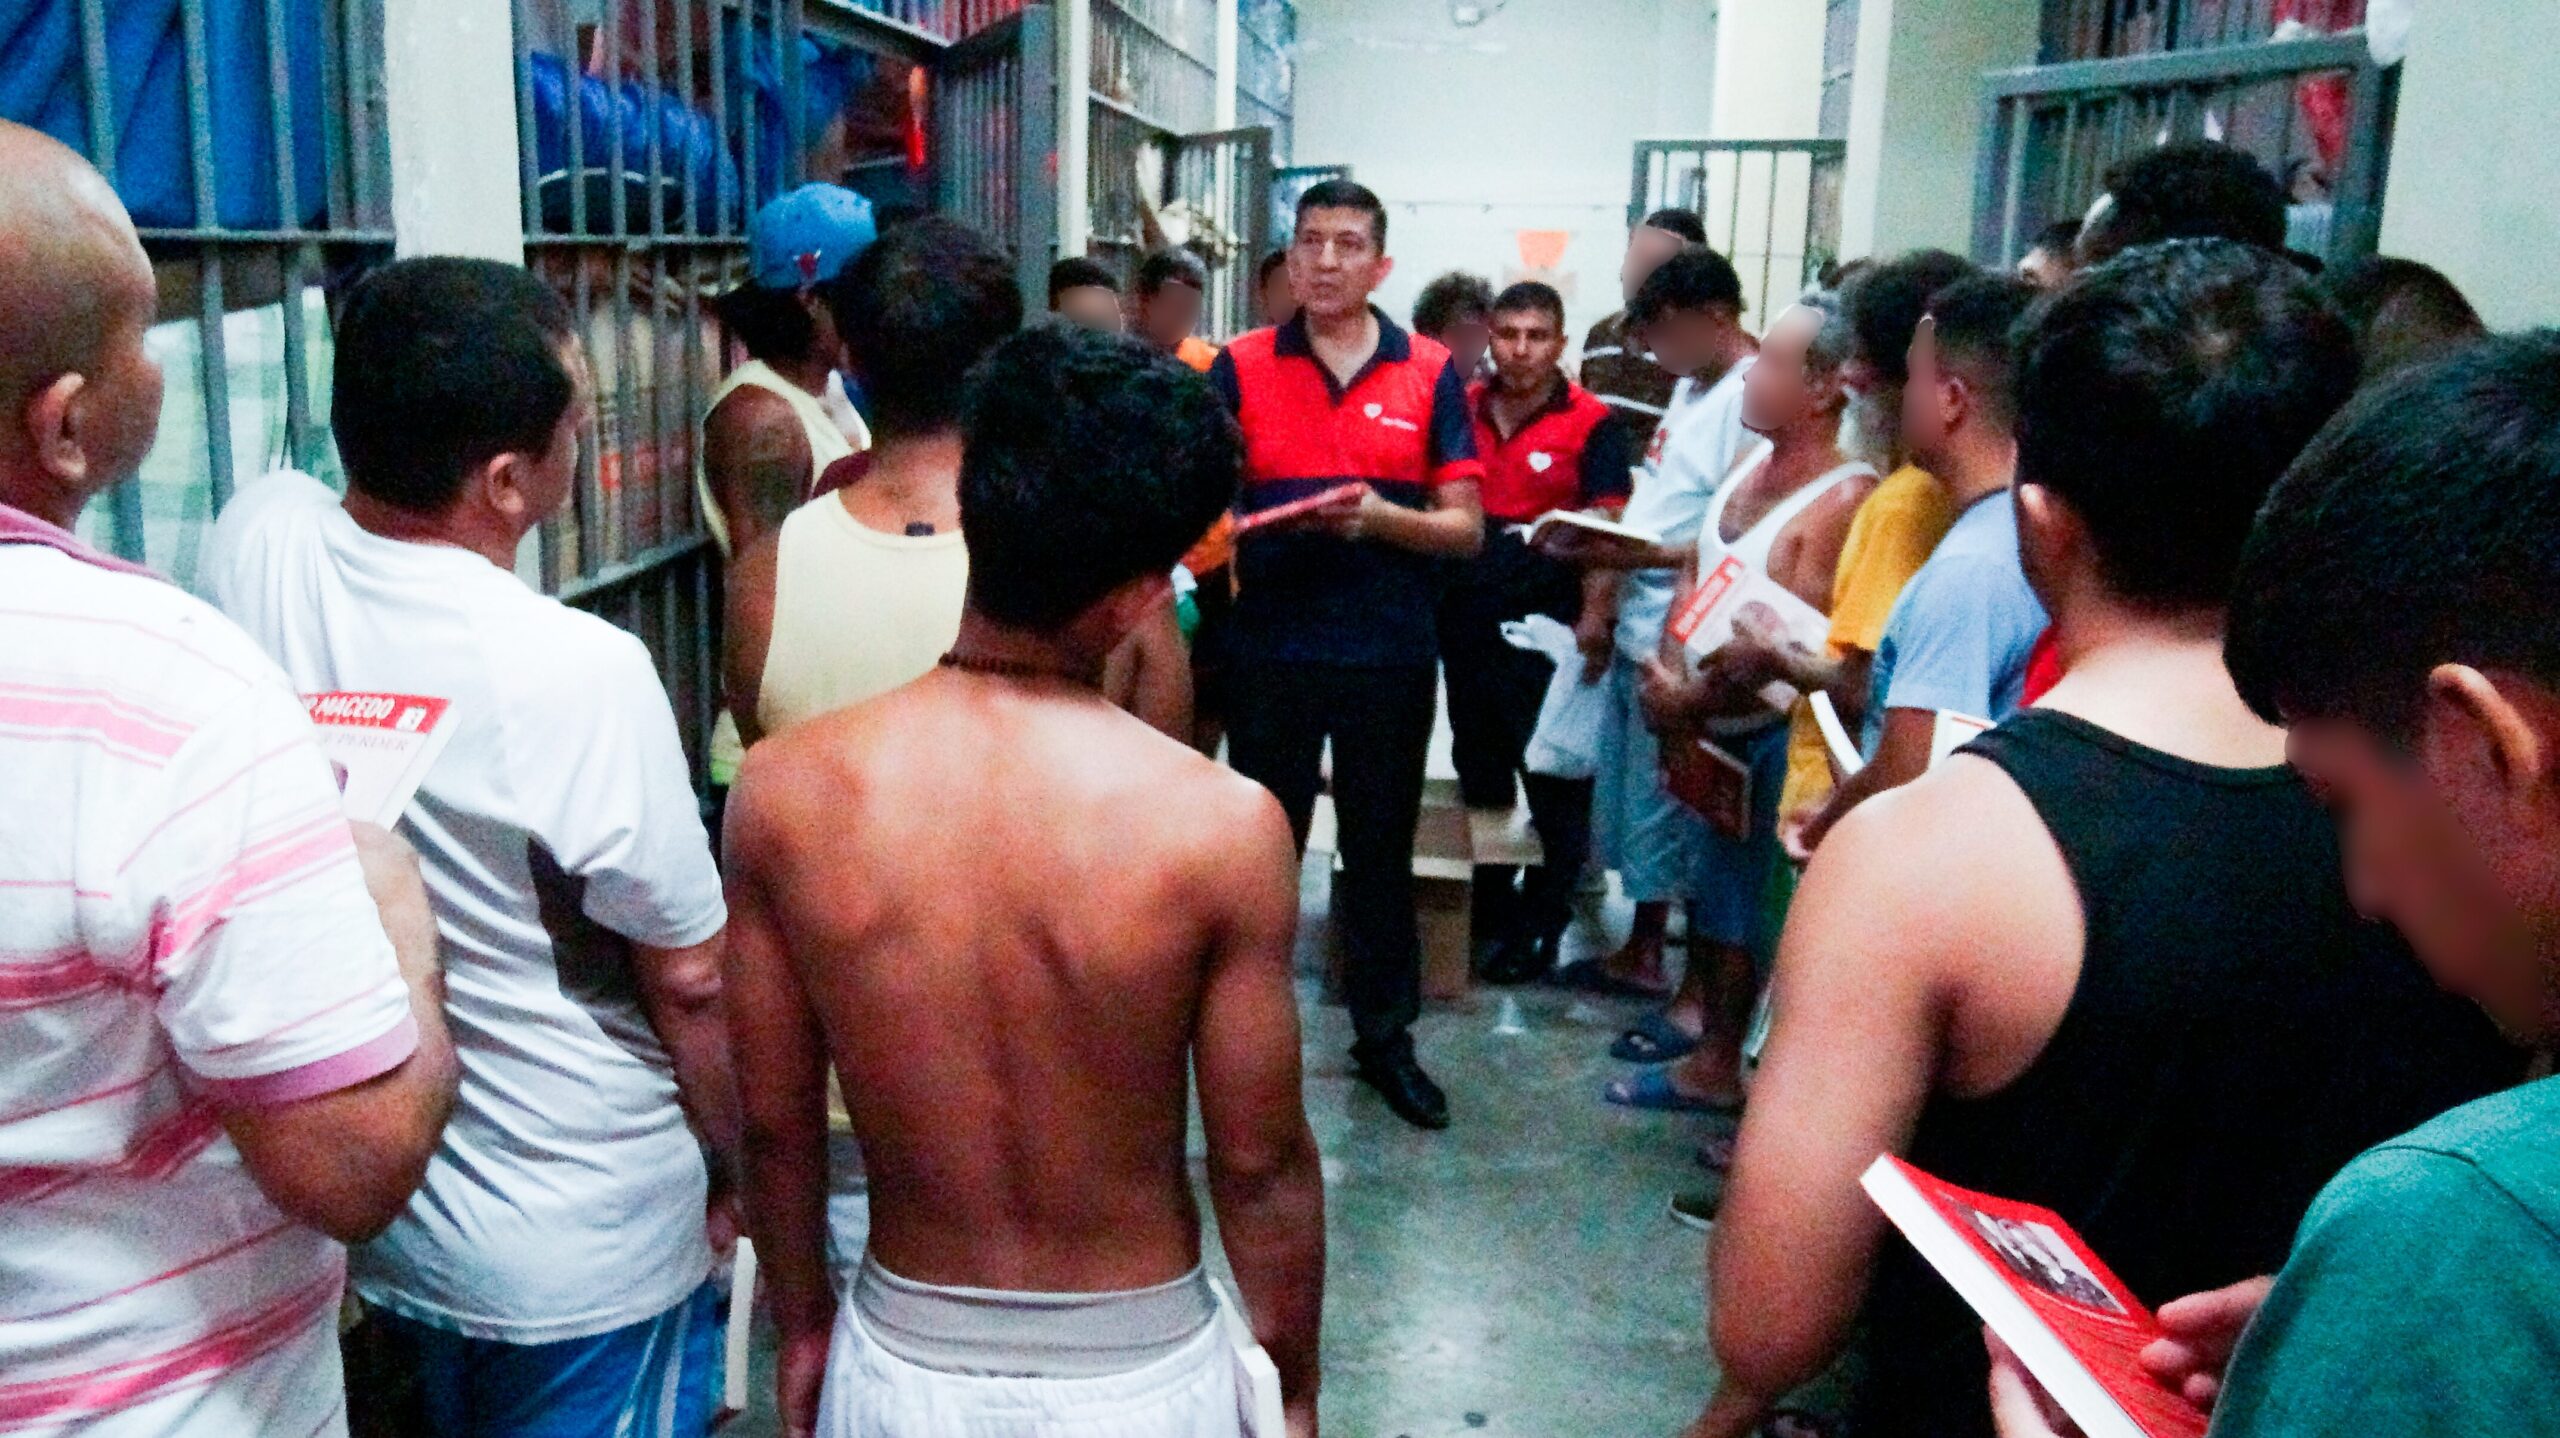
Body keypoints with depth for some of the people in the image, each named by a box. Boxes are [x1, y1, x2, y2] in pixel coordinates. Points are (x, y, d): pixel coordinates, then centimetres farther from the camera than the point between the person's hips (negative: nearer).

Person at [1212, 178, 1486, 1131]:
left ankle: (1385, 1036, 26)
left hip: (1391, 652, 0)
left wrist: (1378, 517, -18)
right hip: (1272, 649, 0)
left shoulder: (1429, 374, 2)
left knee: (1381, 850, 12)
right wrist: (1256, 525, -20)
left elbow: (1466, 528, 0)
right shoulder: (1241, 369, 3)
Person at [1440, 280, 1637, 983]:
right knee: (1477, 767, 17)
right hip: (1467, 619, 5)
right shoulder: (1460, 410, 7)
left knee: (1554, 782, 3)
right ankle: (1487, 911, 33)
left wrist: (1593, 622, -25)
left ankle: (1539, 926, 16)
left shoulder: (1592, 424, -5)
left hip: (1547, 625, -5)